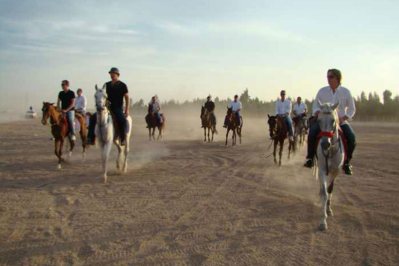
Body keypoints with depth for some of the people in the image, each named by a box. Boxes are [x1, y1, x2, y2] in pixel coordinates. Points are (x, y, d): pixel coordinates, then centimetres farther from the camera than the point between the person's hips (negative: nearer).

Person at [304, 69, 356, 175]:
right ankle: (310, 158, -12)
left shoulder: (346, 92, 1)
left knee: (352, 138, -23)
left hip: (341, 121, 0)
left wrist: (344, 118, -9)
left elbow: (352, 109, 7)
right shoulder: (322, 91, 4)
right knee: (312, 133, -28)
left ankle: (347, 162, -2)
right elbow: (315, 104, 13)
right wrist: (317, 112, -9)